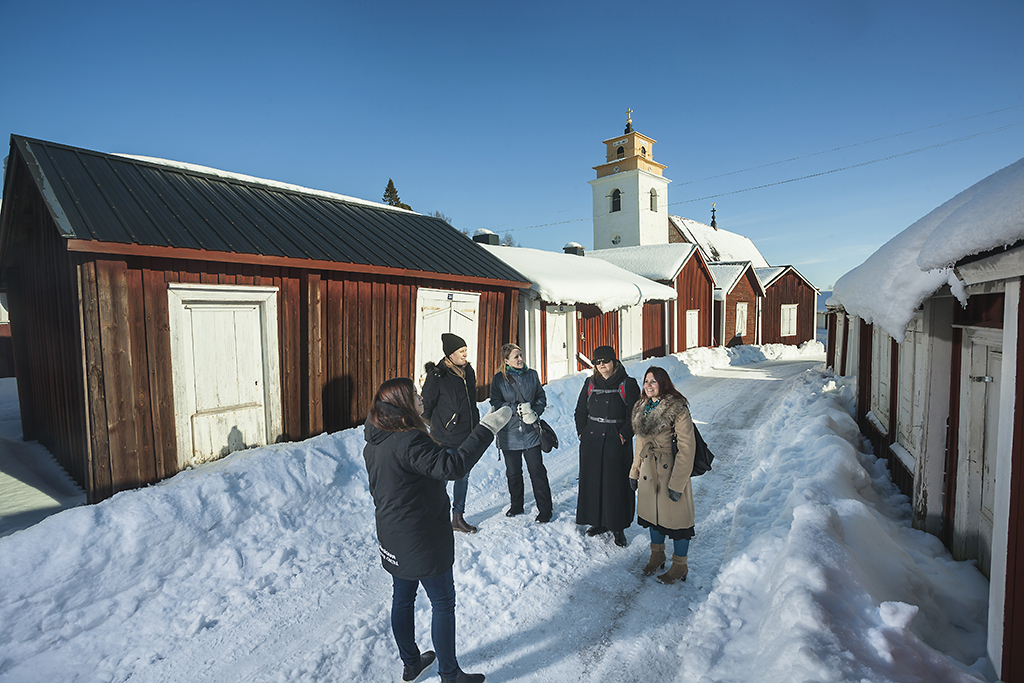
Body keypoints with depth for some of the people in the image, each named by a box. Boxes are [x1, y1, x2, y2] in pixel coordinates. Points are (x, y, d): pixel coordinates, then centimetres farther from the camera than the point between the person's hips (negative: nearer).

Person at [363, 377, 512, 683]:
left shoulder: (374, 443, 0)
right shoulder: (409, 442, -29)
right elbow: (452, 466, -38)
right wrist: (487, 428, -37)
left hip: (393, 540, 9)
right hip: (423, 542, -9)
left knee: (402, 599, 22)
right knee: (443, 603, 9)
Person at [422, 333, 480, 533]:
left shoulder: (468, 371, 7)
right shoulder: (436, 376, -14)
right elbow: (426, 406, -7)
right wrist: (440, 426, -3)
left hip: (467, 437, 7)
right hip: (446, 439, -7)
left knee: (463, 476, 16)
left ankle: (458, 517, 31)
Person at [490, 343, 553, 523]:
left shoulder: (532, 375, 3)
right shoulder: (499, 379, -2)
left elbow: (542, 398, 8)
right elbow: (496, 403, -7)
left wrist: (535, 411, -10)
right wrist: (516, 408, -19)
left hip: (531, 432, 0)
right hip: (509, 434, 0)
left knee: (537, 471, 0)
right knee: (513, 472, 13)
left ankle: (545, 510, 13)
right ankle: (516, 506, 34)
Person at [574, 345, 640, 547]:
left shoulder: (628, 385, -5)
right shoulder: (590, 384, 6)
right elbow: (580, 411, 14)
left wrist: (624, 434, -13)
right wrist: (582, 432, 4)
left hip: (617, 441, -4)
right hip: (591, 440, 4)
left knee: (617, 483, 2)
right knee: (592, 480, 11)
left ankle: (618, 527, 18)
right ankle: (598, 522, 28)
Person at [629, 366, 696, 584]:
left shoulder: (678, 410, -18)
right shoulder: (642, 408, 5)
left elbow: (686, 449, -18)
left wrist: (677, 484, -18)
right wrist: (635, 472, 14)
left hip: (671, 472, -7)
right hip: (648, 472, 7)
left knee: (675, 517, 7)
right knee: (653, 514, 19)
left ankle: (679, 567, 28)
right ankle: (657, 556, 41)